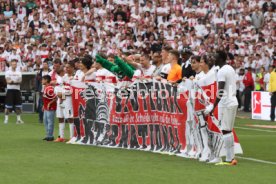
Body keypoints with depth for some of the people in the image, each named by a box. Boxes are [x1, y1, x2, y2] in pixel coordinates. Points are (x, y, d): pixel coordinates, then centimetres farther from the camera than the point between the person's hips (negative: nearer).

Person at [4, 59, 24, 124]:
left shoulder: (19, 73, 11)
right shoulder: (8, 72, 2)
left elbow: (20, 81, -2)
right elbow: (8, 81, -9)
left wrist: (12, 81, -16)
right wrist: (16, 81, -14)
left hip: (17, 90, 3)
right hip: (10, 90, -3)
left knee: (18, 105, 2)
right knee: (8, 106, -5)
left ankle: (19, 119, 7)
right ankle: (6, 118, 1)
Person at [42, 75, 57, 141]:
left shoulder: (49, 89, -22)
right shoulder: (45, 87, 9)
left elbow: (55, 98, -23)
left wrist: (49, 103, -18)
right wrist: (44, 105, 20)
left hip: (50, 108, -11)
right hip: (46, 108, 11)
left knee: (50, 121, -6)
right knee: (45, 121, 16)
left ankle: (50, 136, -2)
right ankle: (48, 135, 23)